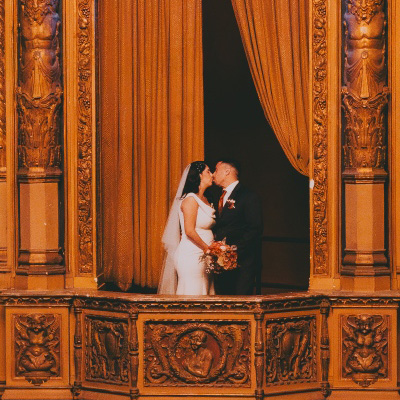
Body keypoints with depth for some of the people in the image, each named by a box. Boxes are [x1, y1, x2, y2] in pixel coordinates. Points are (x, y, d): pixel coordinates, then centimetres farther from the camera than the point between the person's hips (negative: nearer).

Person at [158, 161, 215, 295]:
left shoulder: (204, 199, 16)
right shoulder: (190, 200, -11)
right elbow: (189, 231, -17)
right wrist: (206, 248, -11)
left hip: (202, 257, 9)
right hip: (191, 255, -9)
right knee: (191, 294, -8)